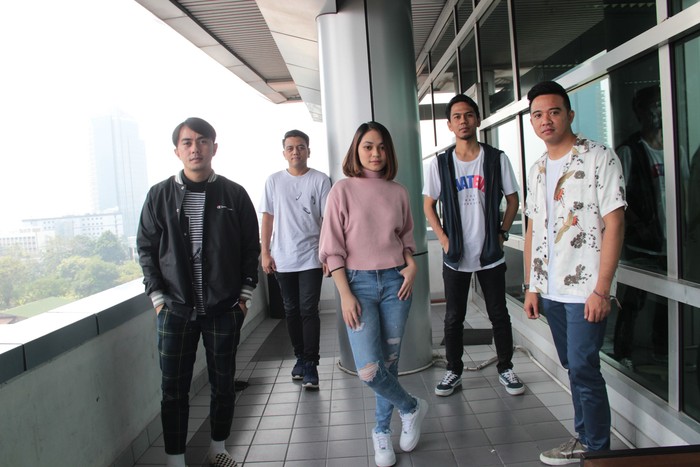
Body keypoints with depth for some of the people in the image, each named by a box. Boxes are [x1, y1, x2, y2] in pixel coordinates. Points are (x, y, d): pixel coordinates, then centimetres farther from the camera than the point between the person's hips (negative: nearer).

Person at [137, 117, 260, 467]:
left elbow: (251, 248, 5)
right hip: (175, 309, 0)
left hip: (224, 309, 0)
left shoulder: (234, 194, 1)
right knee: (174, 388, 6)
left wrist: (244, 295, 1)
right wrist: (158, 297, -1)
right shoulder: (160, 195, 2)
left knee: (223, 383, 12)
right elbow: (146, 249, 5)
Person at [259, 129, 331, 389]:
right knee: (291, 310, 11)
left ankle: (310, 364, 2)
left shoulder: (320, 180, 0)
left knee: (308, 310, -6)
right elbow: (267, 218, 8)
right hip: (282, 259, 3)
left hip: (311, 257, -3)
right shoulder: (274, 181, 6)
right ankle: (301, 357, 25)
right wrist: (265, 253, 3)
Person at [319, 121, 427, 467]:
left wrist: (412, 265, -2)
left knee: (390, 362, 9)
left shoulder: (398, 192, 8)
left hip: (396, 282, 3)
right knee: (369, 368, -11)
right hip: (359, 283, -2)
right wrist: (345, 294, -10)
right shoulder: (343, 189, -2)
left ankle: (382, 431, 30)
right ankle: (412, 408, 19)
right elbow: (332, 248, -4)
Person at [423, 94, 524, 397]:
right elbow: (428, 205, 5)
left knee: (499, 315, 10)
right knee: (453, 317, 9)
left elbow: (512, 199, 7)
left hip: (491, 253, 0)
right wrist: (443, 238, -5)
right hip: (455, 256, 0)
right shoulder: (440, 163, -1)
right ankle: (454, 371, 24)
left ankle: (505, 368, 28)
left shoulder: (497, 159, -1)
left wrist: (502, 232, -4)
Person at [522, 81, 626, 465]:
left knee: (583, 369, -2)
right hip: (550, 290, 6)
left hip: (585, 290, -6)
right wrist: (530, 286, 11)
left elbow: (614, 223, -12)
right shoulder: (537, 170, 12)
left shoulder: (599, 158, -7)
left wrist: (602, 289, -16)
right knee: (574, 367, 16)